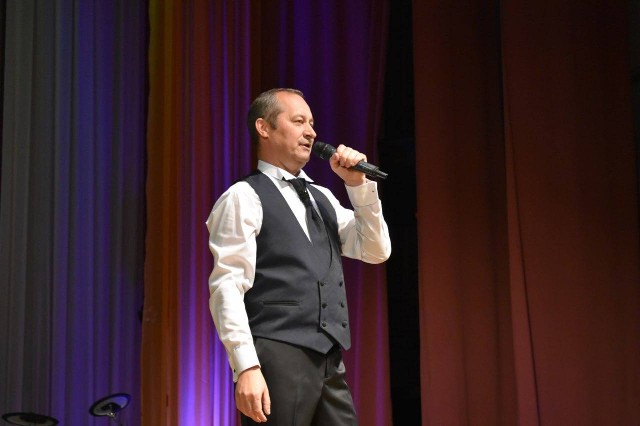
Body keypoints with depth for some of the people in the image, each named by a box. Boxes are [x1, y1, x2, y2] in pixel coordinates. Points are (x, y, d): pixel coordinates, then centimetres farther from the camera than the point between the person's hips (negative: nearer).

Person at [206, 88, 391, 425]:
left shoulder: (322, 198, 22)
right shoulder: (243, 198, -2)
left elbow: (376, 251, 17)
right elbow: (227, 288, -10)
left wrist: (358, 185, 6)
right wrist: (246, 366, -20)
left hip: (330, 363, 7)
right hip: (278, 358, -7)